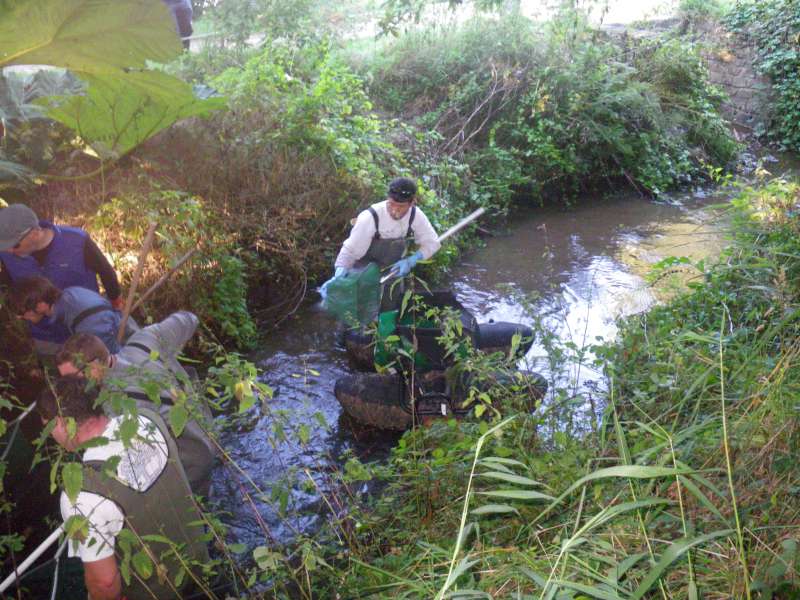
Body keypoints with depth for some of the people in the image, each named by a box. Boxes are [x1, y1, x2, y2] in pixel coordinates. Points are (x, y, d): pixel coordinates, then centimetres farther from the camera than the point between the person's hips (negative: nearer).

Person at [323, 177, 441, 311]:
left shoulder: (415, 215, -21)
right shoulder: (370, 217, -34)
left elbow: (432, 243, -10)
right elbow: (350, 250, -29)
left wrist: (410, 261, -25)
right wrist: (338, 277, -43)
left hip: (392, 270, 4)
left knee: (390, 310, 18)